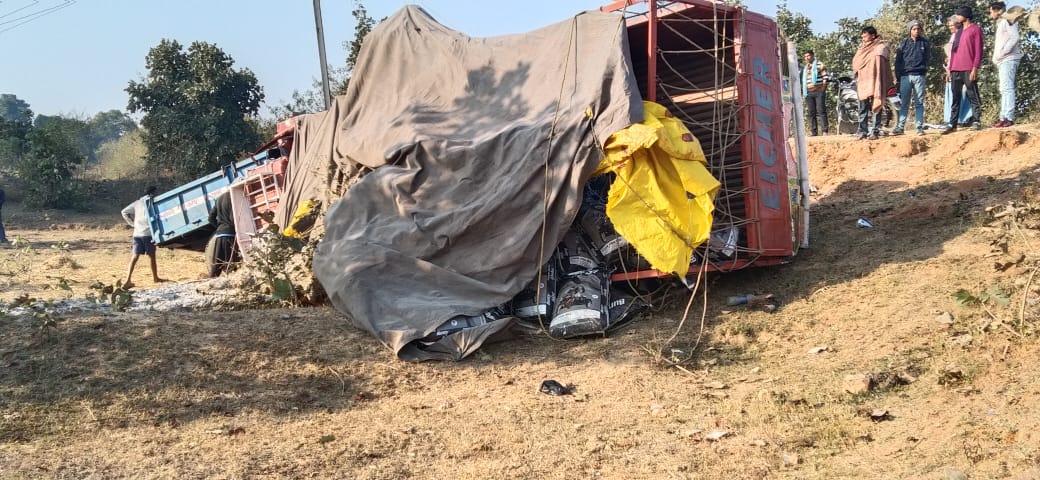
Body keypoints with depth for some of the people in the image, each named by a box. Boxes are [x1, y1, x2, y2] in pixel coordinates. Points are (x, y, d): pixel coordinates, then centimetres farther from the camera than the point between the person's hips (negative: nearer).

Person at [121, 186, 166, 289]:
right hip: (148, 232, -5)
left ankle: (128, 280, -9)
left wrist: (133, 223, 15)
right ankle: (155, 278, 20)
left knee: (135, 256, 1)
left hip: (137, 233, 5)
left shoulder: (138, 202, 16)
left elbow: (124, 212, 16)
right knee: (151, 255, 8)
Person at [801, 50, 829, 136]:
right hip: (808, 93, 5)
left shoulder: (819, 64, 4)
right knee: (811, 113, 4)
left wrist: (823, 89, -8)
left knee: (821, 111, -9)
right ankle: (813, 131, 5)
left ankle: (825, 131, -10)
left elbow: (825, 78, -2)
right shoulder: (805, 68, 21)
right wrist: (803, 91, 12)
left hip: (818, 91, -5)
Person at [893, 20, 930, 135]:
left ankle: (920, 127, 1)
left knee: (919, 103, 1)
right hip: (905, 76, 0)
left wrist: (925, 68, 2)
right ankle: (900, 127, 0)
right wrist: (898, 76, 1)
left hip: (919, 76, 0)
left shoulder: (924, 43, 9)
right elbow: (898, 61, 6)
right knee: (904, 103, 0)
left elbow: (927, 58, 15)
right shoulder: (904, 43, 7)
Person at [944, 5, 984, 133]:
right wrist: (950, 68, 15)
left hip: (968, 70, -7)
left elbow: (978, 50, -6)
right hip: (956, 70, 7)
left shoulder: (975, 29, 1)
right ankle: (952, 124, 5)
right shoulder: (958, 32, 22)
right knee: (955, 98, 5)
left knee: (973, 97, -6)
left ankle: (976, 121, -5)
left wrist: (975, 68, -15)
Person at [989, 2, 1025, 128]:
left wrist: (1002, 53, -16)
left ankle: (1009, 118, -20)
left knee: (1007, 88, -15)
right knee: (1004, 89, 8)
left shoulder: (1007, 20, -4)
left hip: (1008, 60, -10)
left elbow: (1015, 37, -17)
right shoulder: (1000, 23, 23)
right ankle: (1003, 117, 9)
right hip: (1003, 61, 10)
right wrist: (997, 57, 13)